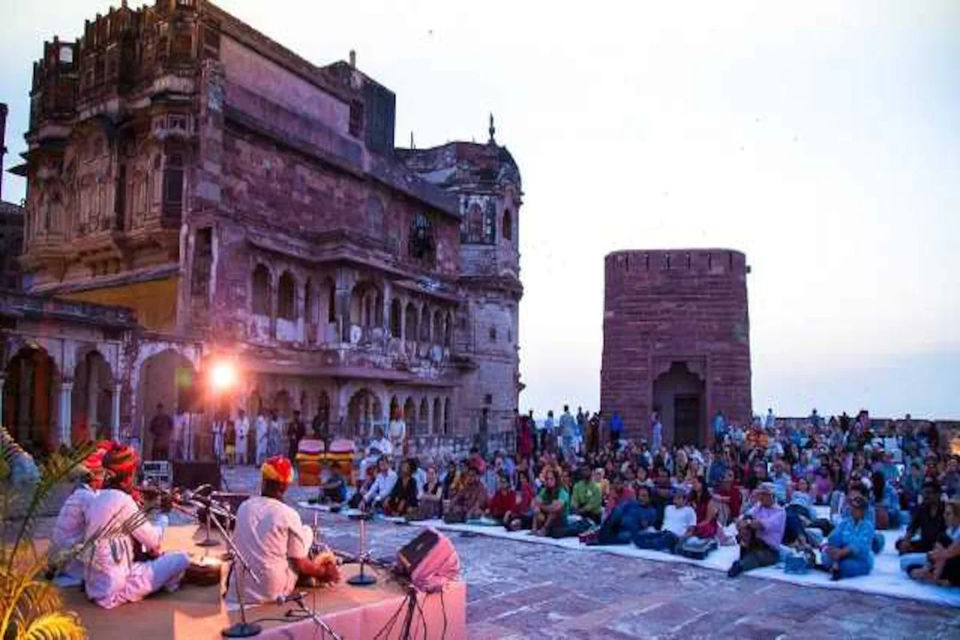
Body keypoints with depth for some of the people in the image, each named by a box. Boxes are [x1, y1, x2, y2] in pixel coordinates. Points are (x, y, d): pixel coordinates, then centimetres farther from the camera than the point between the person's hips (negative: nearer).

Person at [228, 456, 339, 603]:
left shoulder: (244, 507, 1)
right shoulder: (288, 514, -12)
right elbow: (300, 564, -8)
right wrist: (324, 572, 10)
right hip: (273, 592, -4)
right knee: (306, 531, 11)